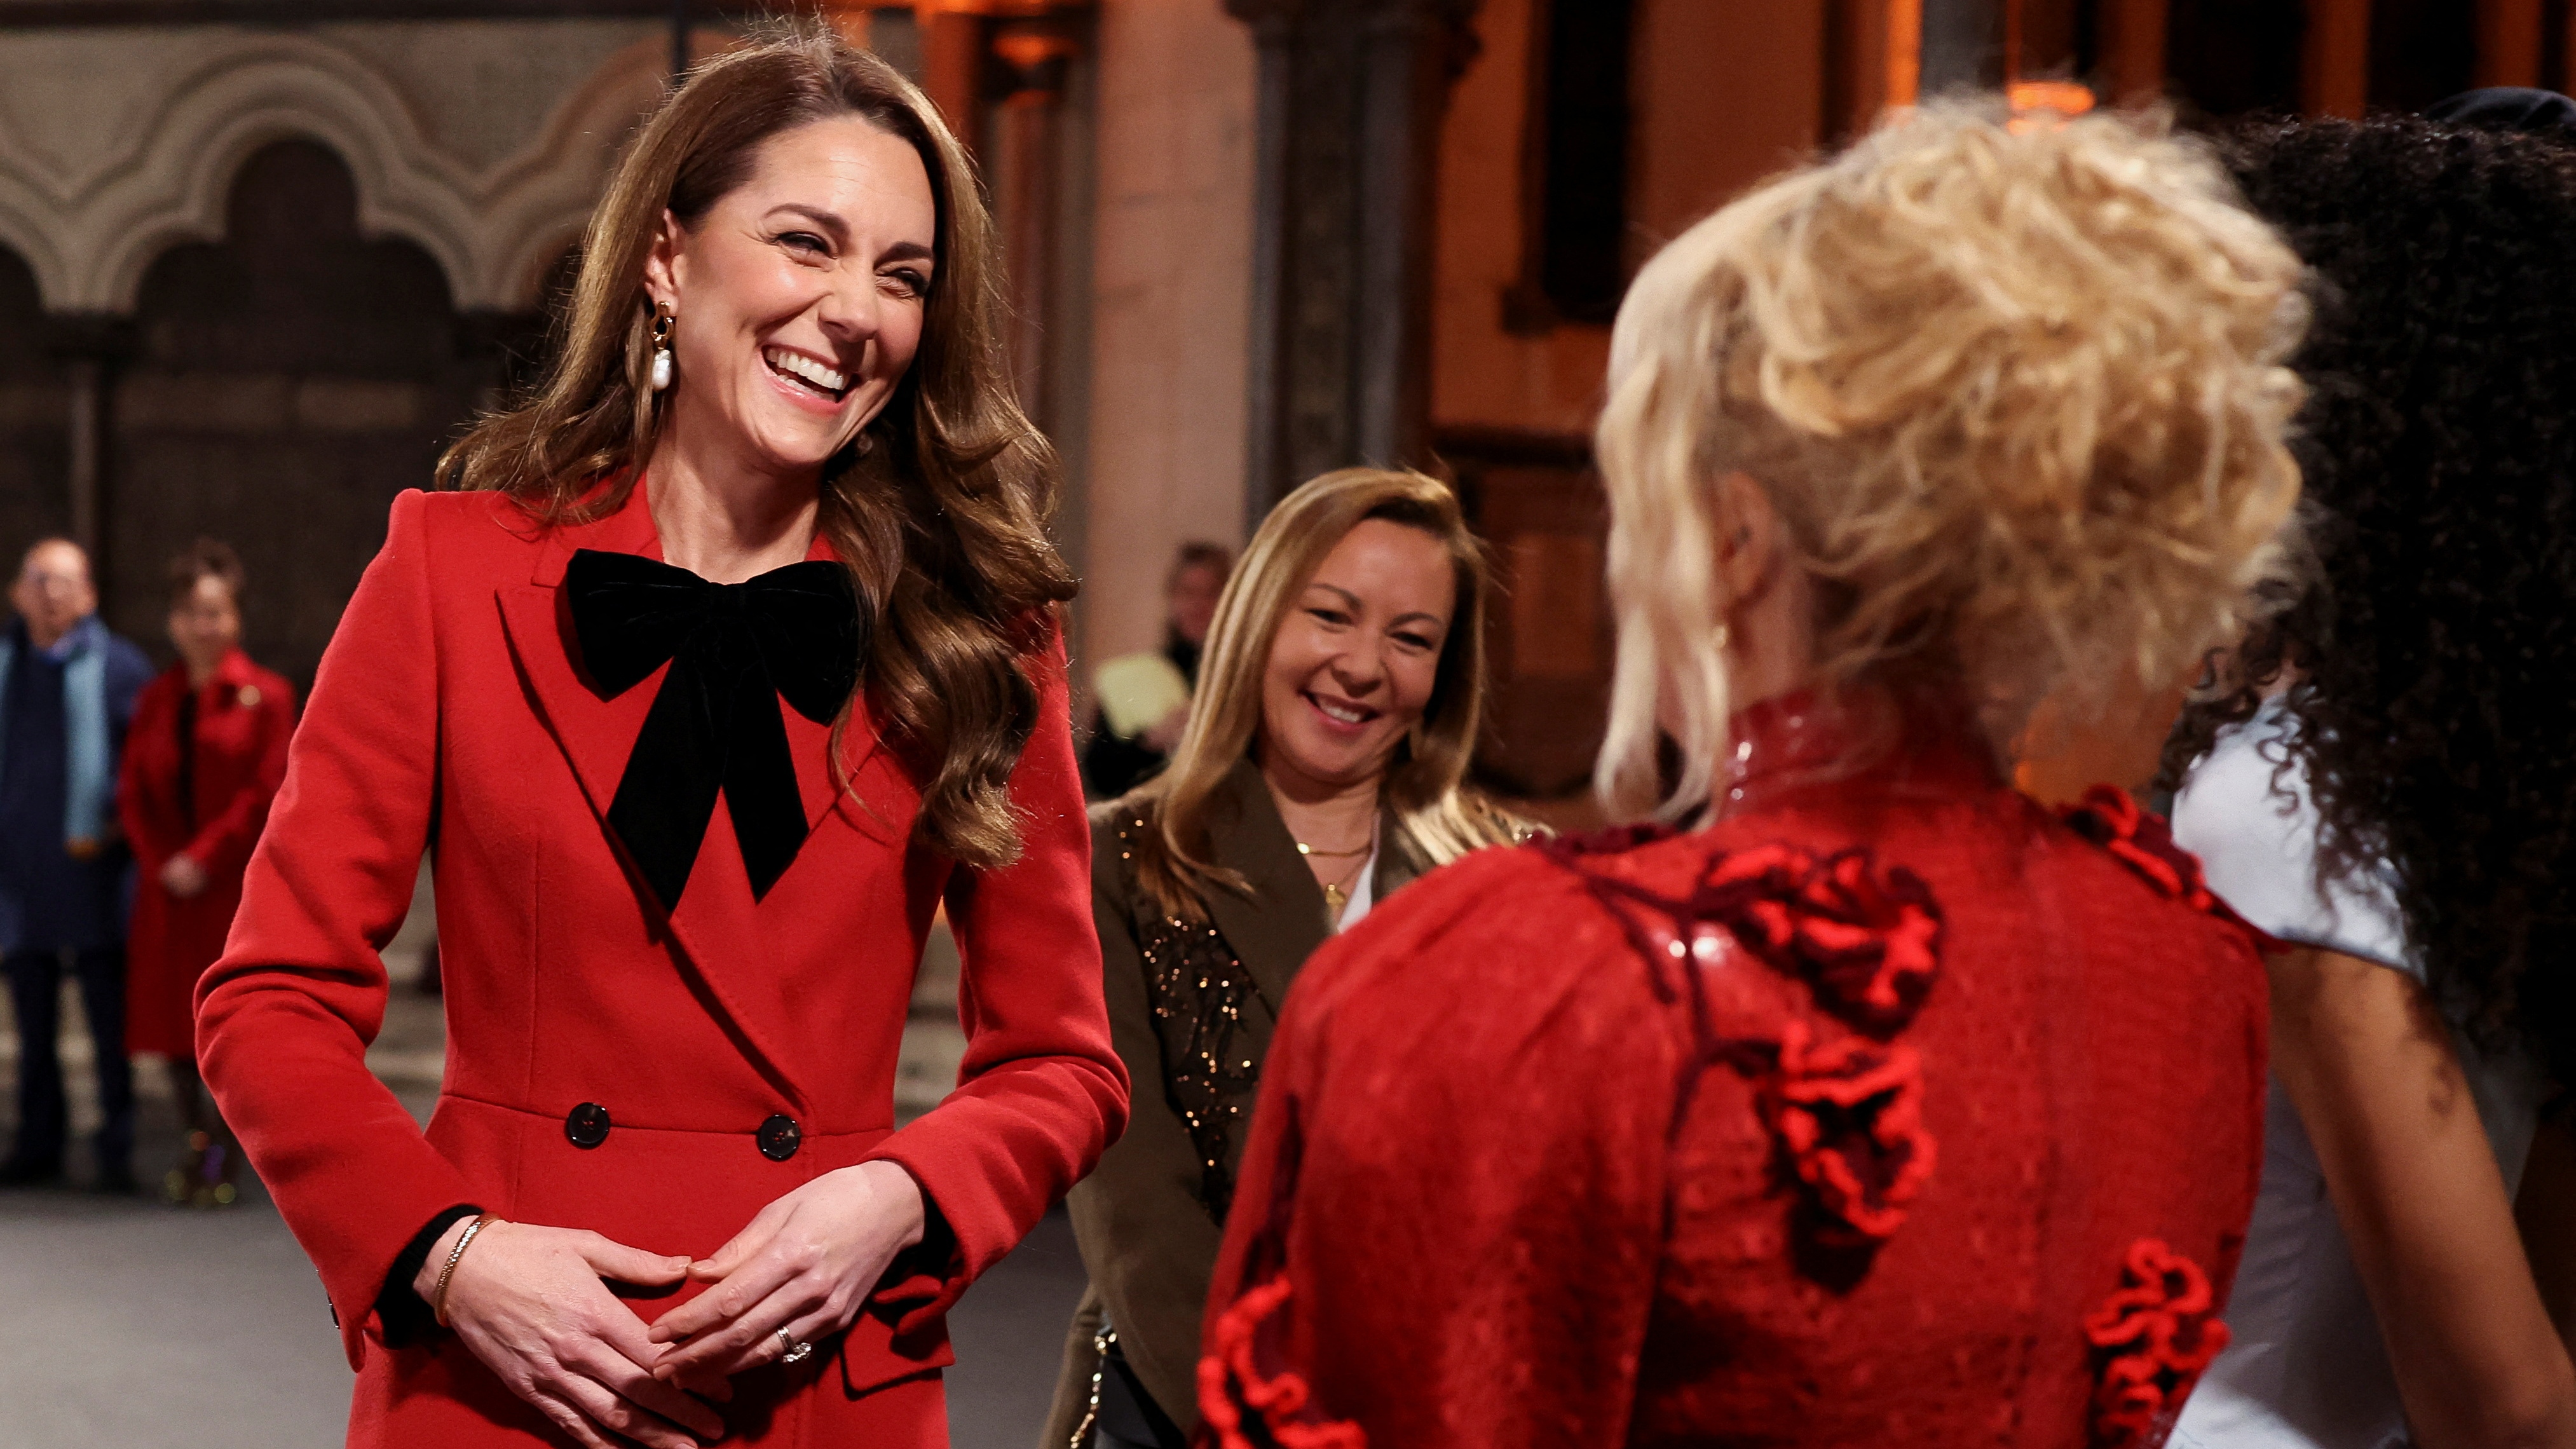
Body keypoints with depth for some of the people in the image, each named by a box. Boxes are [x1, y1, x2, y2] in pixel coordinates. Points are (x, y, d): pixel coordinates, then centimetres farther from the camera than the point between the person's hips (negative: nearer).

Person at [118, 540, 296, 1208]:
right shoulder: (155, 700, 12)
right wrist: (165, 862, -7)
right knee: (172, 1015, 4)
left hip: (239, 886, -5)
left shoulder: (266, 697, -2)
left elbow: (267, 795, -8)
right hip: (168, 889, 5)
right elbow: (133, 792, 8)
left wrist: (204, 859, -13)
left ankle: (223, 1151, 4)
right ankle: (200, 1141, 16)